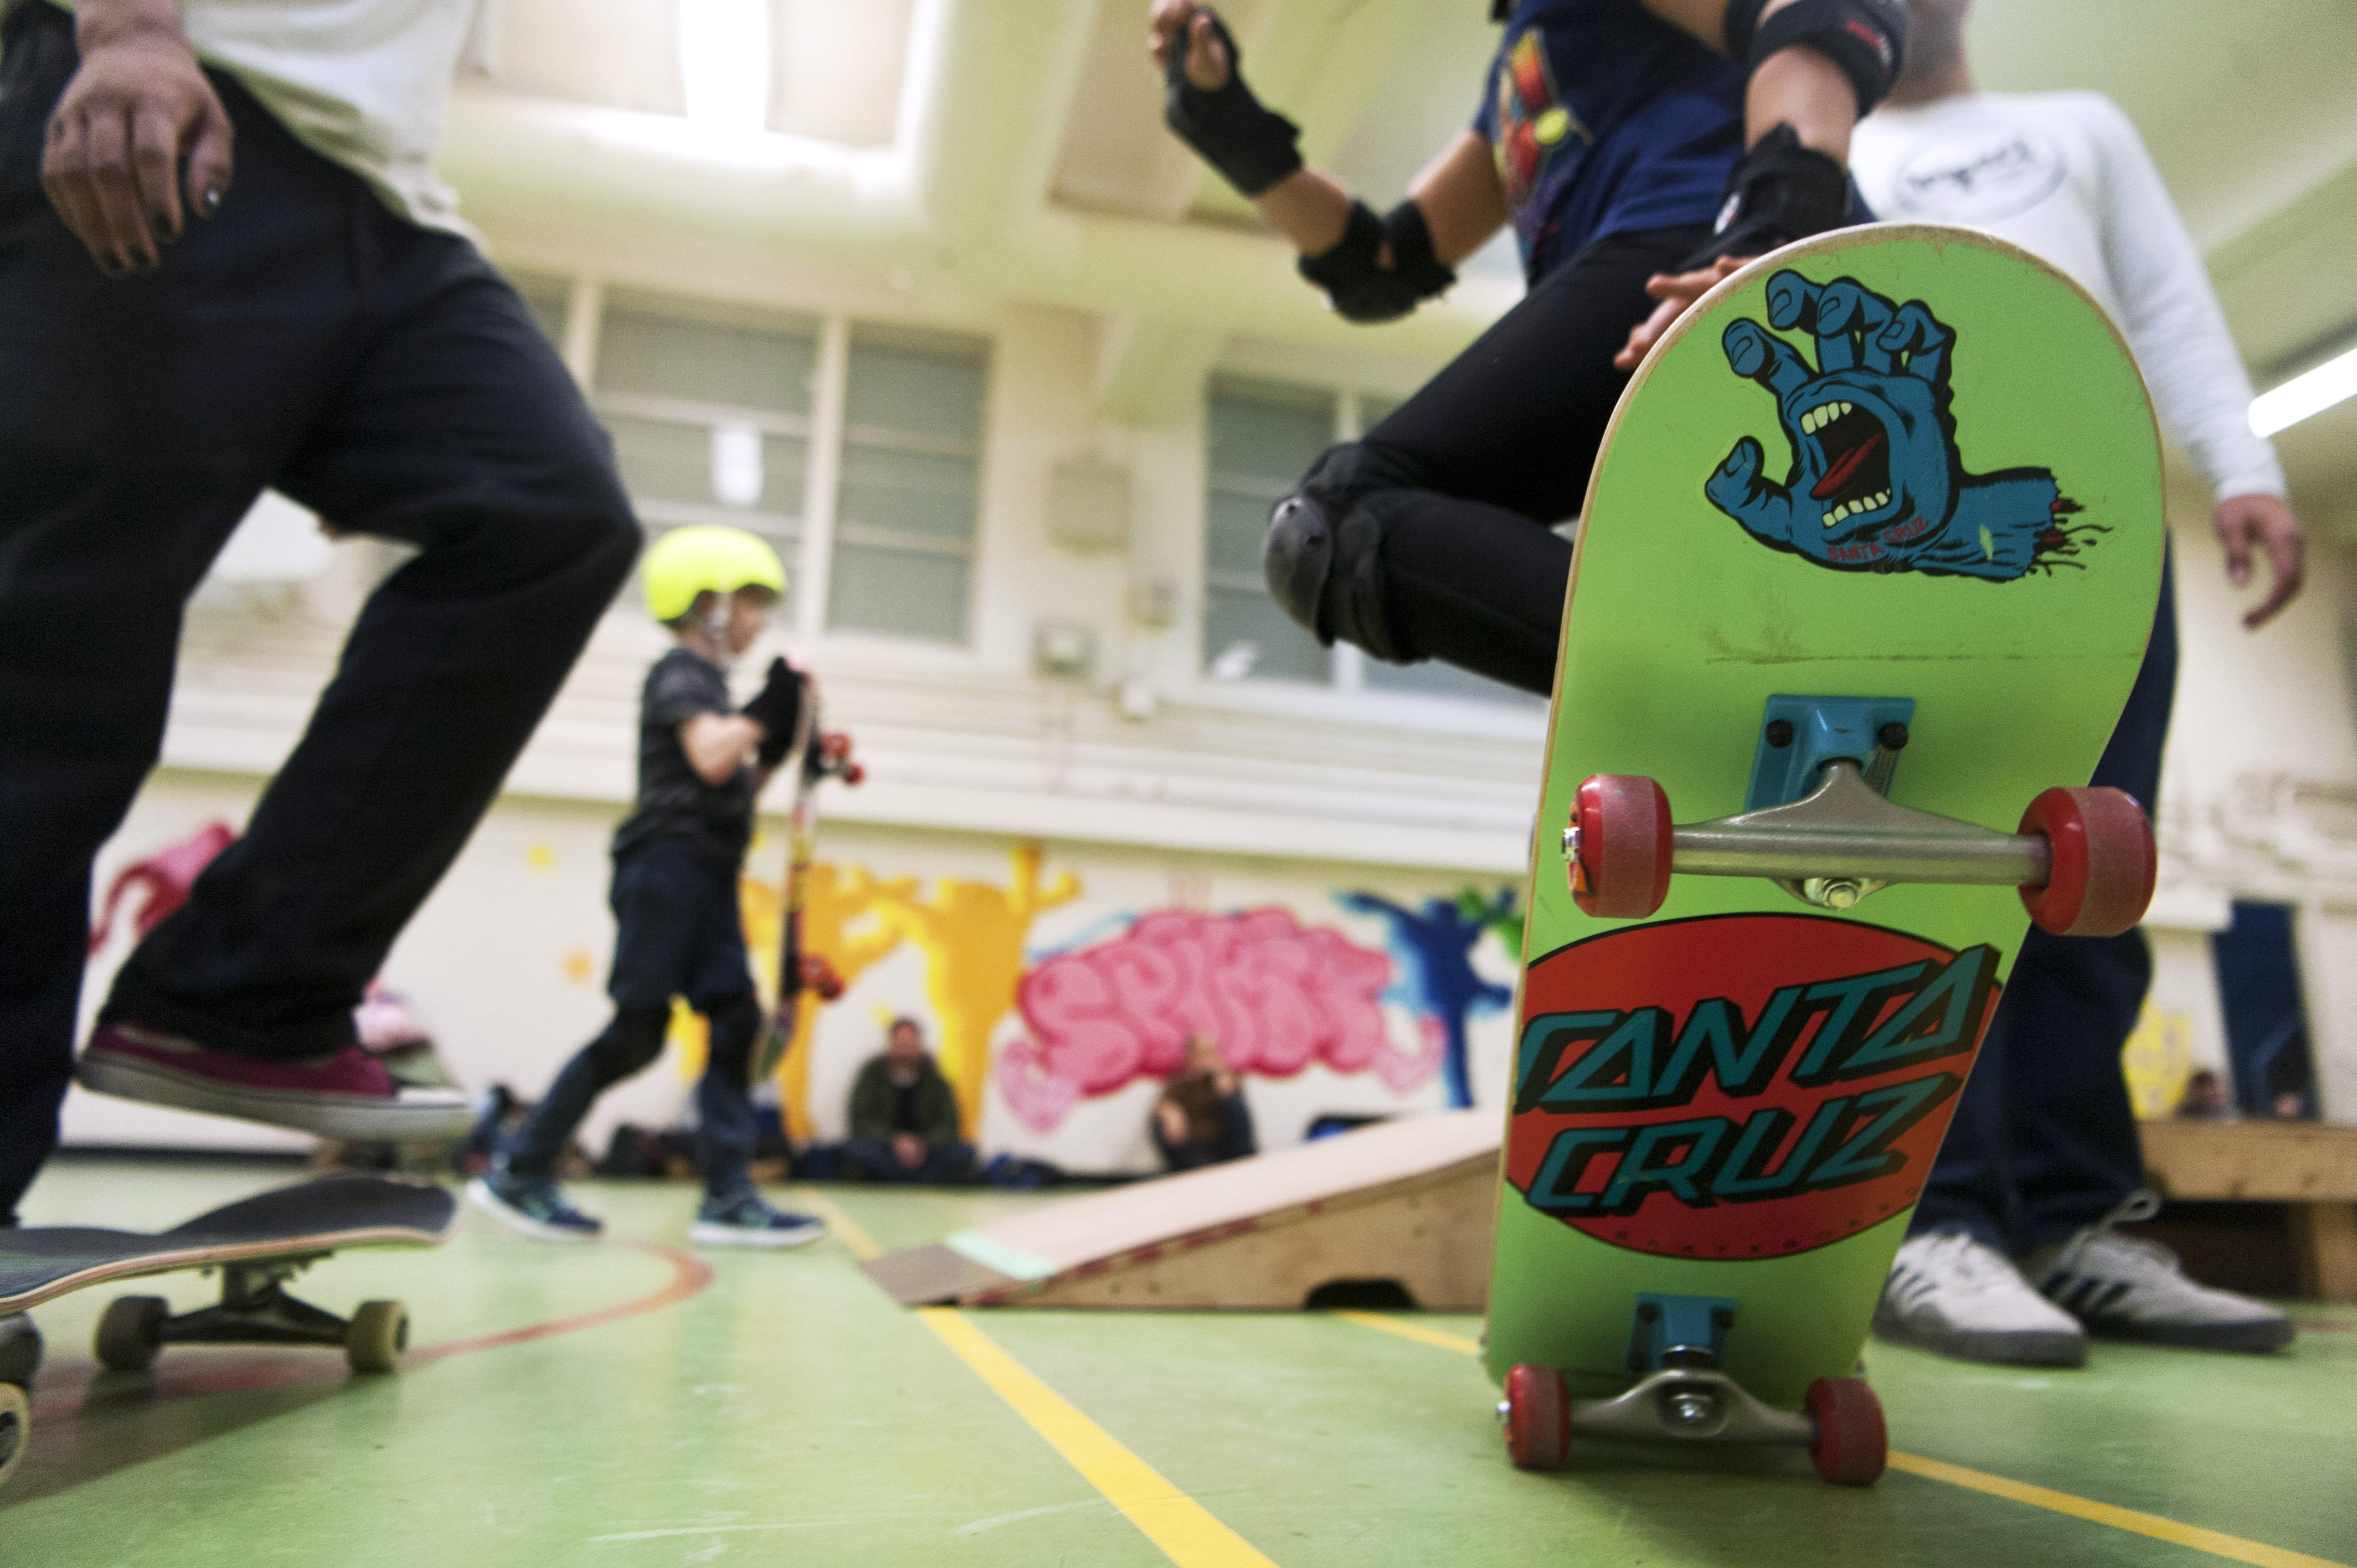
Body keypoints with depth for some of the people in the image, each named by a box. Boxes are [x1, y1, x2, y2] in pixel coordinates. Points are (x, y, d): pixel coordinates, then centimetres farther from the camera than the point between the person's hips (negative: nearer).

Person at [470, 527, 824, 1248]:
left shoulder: (709, 681, 22)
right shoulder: (681, 673, -5)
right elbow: (709, 758, -23)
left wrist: (775, 747, 11)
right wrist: (762, 715, -10)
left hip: (708, 877, 9)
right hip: (669, 861, -9)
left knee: (734, 1020, -1)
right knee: (637, 1030, -7)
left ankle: (728, 1196, -2)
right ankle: (517, 1173, 6)